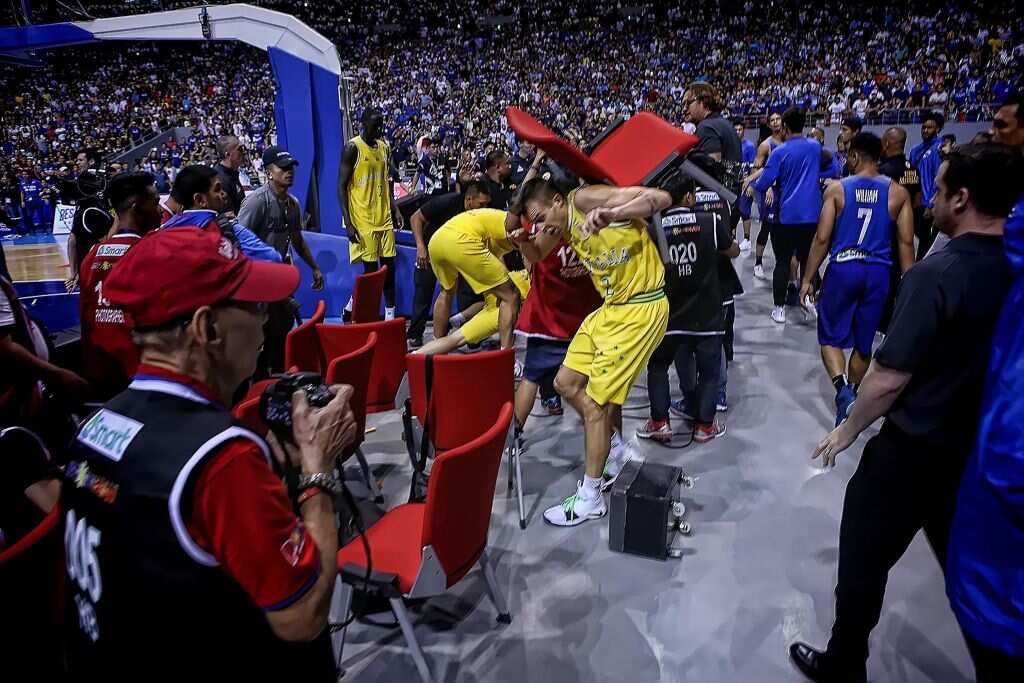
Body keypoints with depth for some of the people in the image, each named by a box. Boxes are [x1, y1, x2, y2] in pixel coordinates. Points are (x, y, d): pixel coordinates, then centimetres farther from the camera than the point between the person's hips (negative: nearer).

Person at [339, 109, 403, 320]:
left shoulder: (384, 147, 12)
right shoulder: (352, 148, -9)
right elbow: (342, 186, -11)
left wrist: (395, 209, 10)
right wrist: (348, 222, -16)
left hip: (384, 218, 7)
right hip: (362, 221, -7)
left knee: (389, 266, 6)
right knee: (370, 270, -4)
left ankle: (390, 315, 13)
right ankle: (350, 308, 14)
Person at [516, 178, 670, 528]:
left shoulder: (585, 198, -17)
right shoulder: (565, 226, 8)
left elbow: (662, 198, -24)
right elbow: (538, 259, 23)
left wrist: (612, 214, -40)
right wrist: (523, 241, 0)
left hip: (641, 309, -9)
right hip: (611, 307, 9)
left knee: (595, 402, -5)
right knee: (566, 383, 14)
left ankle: (590, 498, 11)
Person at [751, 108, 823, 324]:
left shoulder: (780, 152, -10)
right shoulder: (815, 147, 6)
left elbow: (762, 185, -12)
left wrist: (752, 182, 7)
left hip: (787, 216, -4)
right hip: (812, 215, 4)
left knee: (782, 262, 4)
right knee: (808, 261, 14)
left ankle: (779, 308, 6)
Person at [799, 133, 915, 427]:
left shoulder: (837, 189, -3)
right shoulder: (898, 193, 3)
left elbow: (822, 238, -5)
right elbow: (906, 242, 1)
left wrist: (808, 279, 2)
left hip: (843, 269, -2)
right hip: (878, 272, 2)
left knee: (831, 338, 9)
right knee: (863, 344, 16)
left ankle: (843, 389, -16)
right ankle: (853, 397, 30)